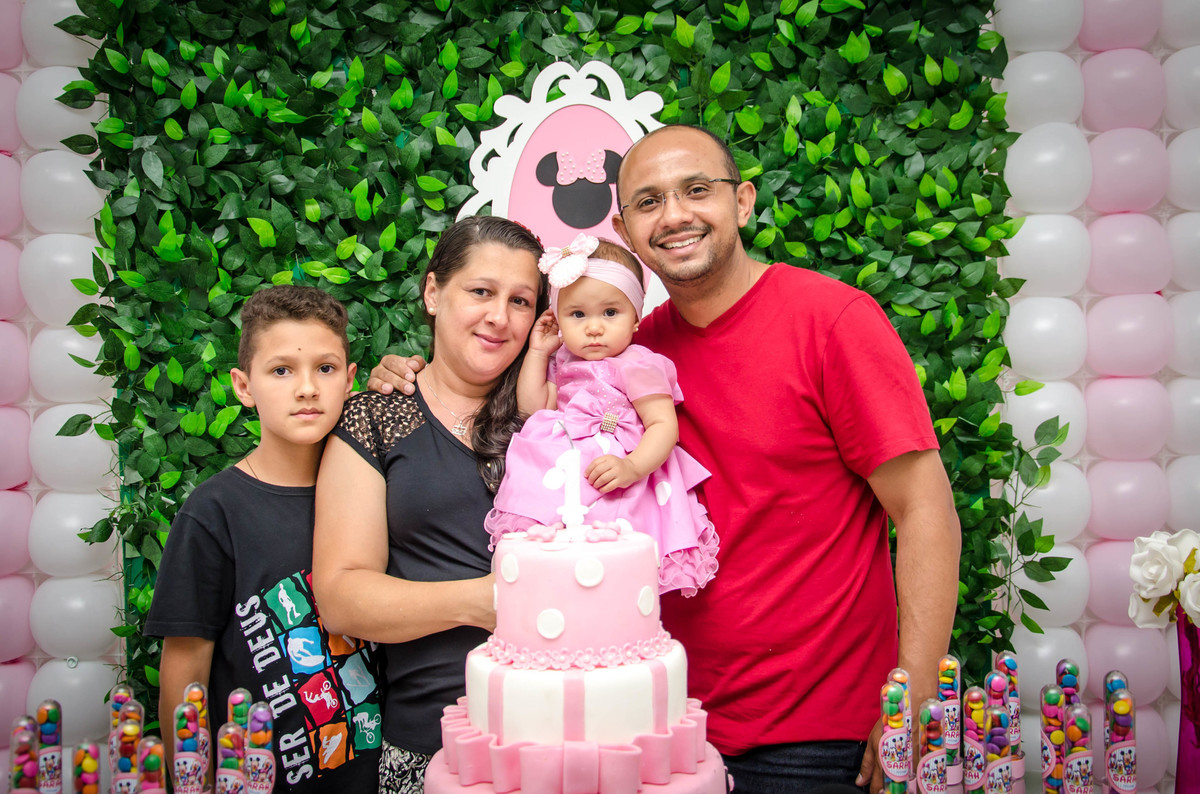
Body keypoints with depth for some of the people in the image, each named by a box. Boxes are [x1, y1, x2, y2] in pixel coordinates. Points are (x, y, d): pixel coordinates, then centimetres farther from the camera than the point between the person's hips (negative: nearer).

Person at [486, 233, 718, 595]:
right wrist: (538, 351, 17)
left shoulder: (635, 365, -7)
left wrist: (632, 467, -30)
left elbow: (665, 425, -13)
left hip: (612, 484, -7)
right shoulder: (563, 363, 18)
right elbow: (532, 407, 18)